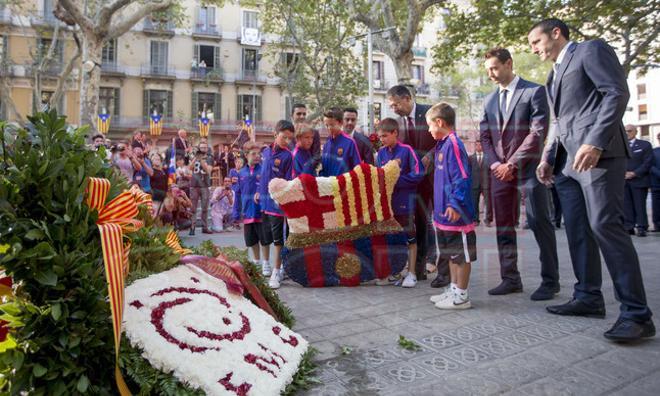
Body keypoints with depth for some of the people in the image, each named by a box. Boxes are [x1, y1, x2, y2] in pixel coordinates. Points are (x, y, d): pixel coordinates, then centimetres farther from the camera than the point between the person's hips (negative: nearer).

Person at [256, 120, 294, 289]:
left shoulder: (288, 156, -8)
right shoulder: (266, 151, 10)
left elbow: (288, 181, -11)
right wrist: (259, 191, 19)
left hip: (278, 201, -6)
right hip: (265, 199, 6)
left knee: (278, 236, -3)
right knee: (269, 234, 15)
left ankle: (277, 272, 3)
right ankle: (270, 265, 29)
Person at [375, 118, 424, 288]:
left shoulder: (407, 150, -10)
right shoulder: (381, 152, 5)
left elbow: (418, 175, -14)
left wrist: (395, 181, -15)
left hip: (405, 201, -5)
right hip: (386, 200, 6)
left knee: (409, 237, 5)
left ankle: (411, 273, 16)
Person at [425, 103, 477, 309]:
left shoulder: (453, 144, -16)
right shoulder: (442, 145, 13)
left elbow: (462, 178, -21)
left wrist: (456, 203, -24)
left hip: (456, 214, -10)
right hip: (444, 213, 10)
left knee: (462, 255, 3)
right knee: (452, 254, 18)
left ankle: (461, 296, 12)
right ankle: (453, 289, 31)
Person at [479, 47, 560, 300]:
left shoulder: (534, 91, -2)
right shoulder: (489, 100, 16)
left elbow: (539, 131, -10)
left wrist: (512, 164, -13)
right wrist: (495, 164, -2)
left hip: (528, 168, -5)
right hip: (500, 171, 6)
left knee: (539, 223, -3)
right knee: (503, 227, 5)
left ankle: (550, 281, 8)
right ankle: (510, 279, 14)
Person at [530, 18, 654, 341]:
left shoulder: (591, 50, 3)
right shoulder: (555, 74, 26)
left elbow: (617, 93, -10)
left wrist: (596, 142, -21)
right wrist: (549, 158, 14)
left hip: (597, 153, -8)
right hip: (567, 160, 9)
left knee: (605, 226, -15)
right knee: (577, 230, 6)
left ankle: (636, 313, -10)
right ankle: (588, 298, 13)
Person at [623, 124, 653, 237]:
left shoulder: (645, 145, 7)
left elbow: (648, 162, -2)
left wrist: (634, 173, -12)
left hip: (639, 180, -2)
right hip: (622, 181, 3)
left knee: (640, 205, -2)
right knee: (626, 205, -1)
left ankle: (641, 228, 1)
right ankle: (629, 227, 1)